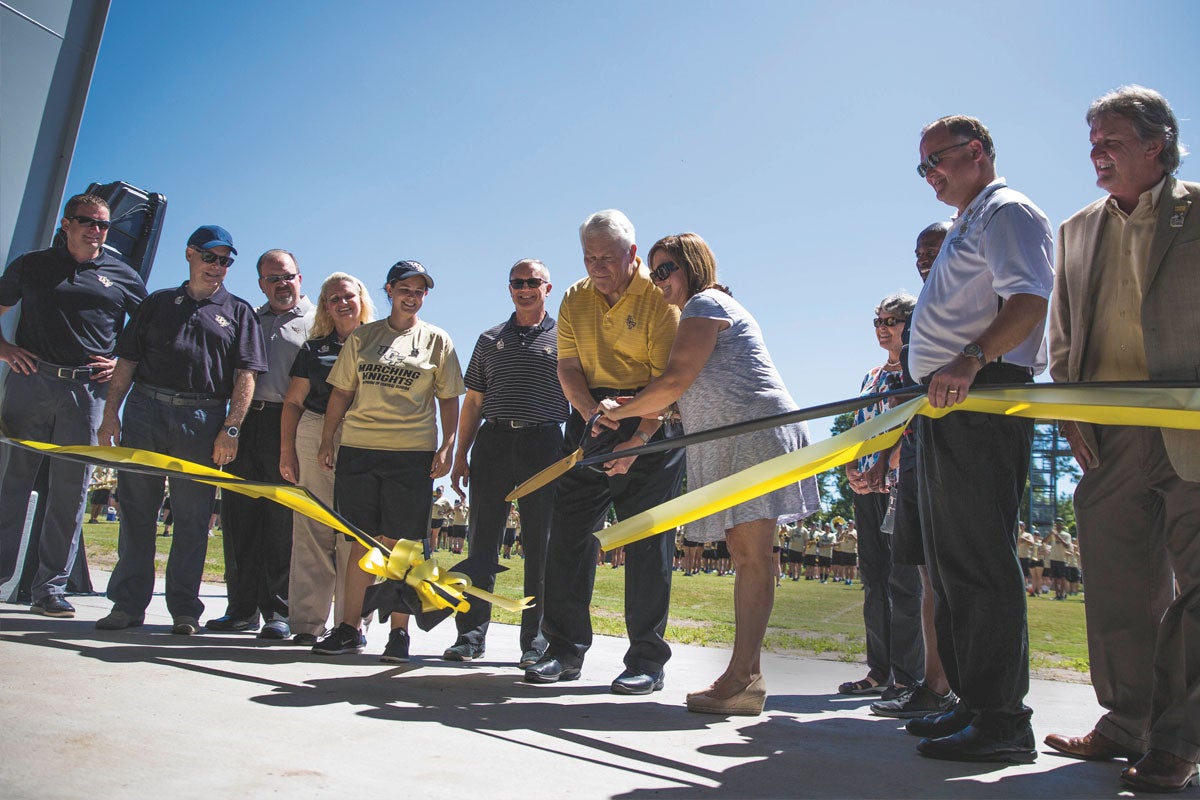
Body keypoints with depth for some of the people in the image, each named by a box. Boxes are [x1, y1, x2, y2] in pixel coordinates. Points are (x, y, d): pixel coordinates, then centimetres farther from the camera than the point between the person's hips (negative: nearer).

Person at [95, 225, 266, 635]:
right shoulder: (158, 302, 16)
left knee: (192, 517, 1)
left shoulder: (239, 312, 11)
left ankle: (184, 608, 9)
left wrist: (230, 430, -9)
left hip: (202, 420, -2)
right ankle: (128, 604, 13)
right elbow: (127, 361, 13)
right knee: (136, 511, 4)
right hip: (144, 412, 2)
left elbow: (246, 376, 1)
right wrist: (111, 413, 3)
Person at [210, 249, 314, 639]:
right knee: (239, 515, 5)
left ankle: (278, 611, 4)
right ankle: (242, 607, 15)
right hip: (246, 423, 5)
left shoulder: (317, 322, 7)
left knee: (283, 520, -4)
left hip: (288, 426, -5)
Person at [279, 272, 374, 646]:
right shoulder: (314, 348, 16)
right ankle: (307, 622, 6)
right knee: (311, 529, 0)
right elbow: (293, 402, 14)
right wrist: (286, 451, 5)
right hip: (314, 438, 2)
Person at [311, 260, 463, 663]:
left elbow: (448, 400, 8)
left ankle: (399, 633, 8)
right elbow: (341, 392, 15)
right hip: (358, 448, 2)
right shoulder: (362, 336, 14)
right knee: (362, 541, 5)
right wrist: (327, 440, 8)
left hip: (412, 452, -2)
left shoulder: (437, 340, 10)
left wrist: (447, 447, -2)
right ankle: (349, 629, 14)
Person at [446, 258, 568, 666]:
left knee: (540, 544, 0)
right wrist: (460, 455, 8)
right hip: (493, 440, 2)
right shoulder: (490, 339, 17)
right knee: (482, 539, 2)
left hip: (544, 443, -2)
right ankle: (471, 634, 11)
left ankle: (536, 640, 9)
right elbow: (473, 402, 16)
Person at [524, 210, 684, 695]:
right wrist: (592, 411, -19)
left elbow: (667, 381, -16)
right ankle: (565, 650, 14)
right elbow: (568, 366, 1)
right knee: (569, 531, 3)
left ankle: (647, 661, 7)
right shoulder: (576, 299, 8)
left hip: (652, 422, -5)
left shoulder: (660, 299, -9)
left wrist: (638, 441, -29)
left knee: (647, 543, -3)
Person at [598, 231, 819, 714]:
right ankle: (747, 674, 9)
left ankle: (742, 677, -12)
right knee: (742, 551, 6)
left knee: (752, 552, -12)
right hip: (730, 443, 10)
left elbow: (675, 381, -15)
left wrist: (619, 411, -2)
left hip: (759, 429, -10)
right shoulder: (694, 316, 26)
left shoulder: (705, 303, -5)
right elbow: (678, 400, 22)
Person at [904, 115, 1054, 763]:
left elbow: (1030, 301, -18)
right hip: (950, 407, 10)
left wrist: (970, 361, -30)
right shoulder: (965, 228, 28)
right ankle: (972, 702, 18)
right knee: (950, 560, 10)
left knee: (980, 558, -12)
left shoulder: (1008, 212, -2)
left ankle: (1002, 719, -5)